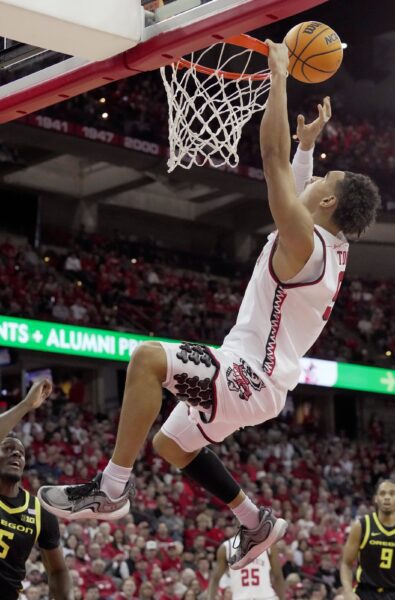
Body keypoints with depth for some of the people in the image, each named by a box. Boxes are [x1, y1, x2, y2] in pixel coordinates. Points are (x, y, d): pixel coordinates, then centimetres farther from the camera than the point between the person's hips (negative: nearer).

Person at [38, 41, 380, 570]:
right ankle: (257, 523, 29)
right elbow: (300, 188, 33)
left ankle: (112, 489, -26)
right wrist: (309, 141, 35)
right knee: (172, 444, 26)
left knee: (148, 357, -27)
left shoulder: (303, 241, -17)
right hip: (257, 378, 11)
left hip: (251, 376, -11)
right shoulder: (330, 247, 11)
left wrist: (279, 76, -14)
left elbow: (273, 157, -20)